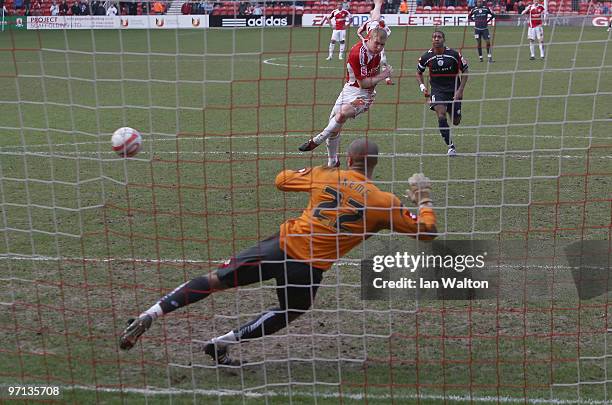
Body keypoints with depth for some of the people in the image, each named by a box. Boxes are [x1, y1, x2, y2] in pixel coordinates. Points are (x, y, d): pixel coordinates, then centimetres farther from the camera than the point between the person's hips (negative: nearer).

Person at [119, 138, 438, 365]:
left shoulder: (324, 175, 5)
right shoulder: (384, 202, -1)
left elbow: (281, 180, 20)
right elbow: (426, 230, 7)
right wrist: (425, 198, 25)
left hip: (282, 243, 2)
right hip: (310, 266, -2)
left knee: (216, 280, 13)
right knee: (289, 313, 28)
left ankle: (150, 315, 6)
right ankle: (221, 344, 23)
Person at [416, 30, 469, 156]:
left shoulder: (454, 54, -12)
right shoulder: (426, 57, -8)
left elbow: (465, 71, 0)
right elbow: (418, 73, 10)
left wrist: (460, 90, -8)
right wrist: (422, 87, -6)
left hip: (454, 90, 1)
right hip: (437, 90, -1)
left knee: (456, 121, 8)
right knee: (441, 116, -24)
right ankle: (451, 147, -15)